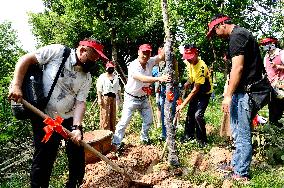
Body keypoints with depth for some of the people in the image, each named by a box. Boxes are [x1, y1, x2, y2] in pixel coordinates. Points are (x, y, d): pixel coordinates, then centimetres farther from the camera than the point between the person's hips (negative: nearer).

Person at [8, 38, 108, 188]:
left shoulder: (87, 78, 0)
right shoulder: (57, 51, -12)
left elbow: (80, 102, -6)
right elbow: (25, 59, -9)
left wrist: (76, 127, -20)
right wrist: (16, 85, -20)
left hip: (69, 118, 5)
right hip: (44, 117, -4)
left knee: (77, 154, 7)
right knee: (44, 158, -1)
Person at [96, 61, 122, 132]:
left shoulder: (116, 77, 18)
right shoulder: (102, 76, 1)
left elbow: (118, 88, 19)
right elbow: (99, 89, -5)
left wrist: (120, 97, 13)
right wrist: (99, 98, -13)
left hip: (113, 97, 5)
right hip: (105, 97, -5)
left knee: (113, 115, 6)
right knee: (105, 115, -8)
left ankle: (112, 130, 13)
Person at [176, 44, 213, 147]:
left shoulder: (201, 67, -34)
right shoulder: (190, 62, -9)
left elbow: (196, 89, -33)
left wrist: (183, 104, -33)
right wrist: (188, 83, -4)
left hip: (205, 93, -8)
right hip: (196, 91, 8)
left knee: (198, 115, -17)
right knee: (190, 113, 10)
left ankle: (202, 139, 1)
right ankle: (189, 135, 27)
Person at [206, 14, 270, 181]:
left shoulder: (237, 36, -13)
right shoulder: (242, 34, 19)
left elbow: (238, 68, -21)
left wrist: (228, 95, -20)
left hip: (245, 92, -11)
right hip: (246, 91, 11)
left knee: (242, 134, -2)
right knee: (239, 132, 18)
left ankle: (241, 174, 8)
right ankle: (236, 165, 30)